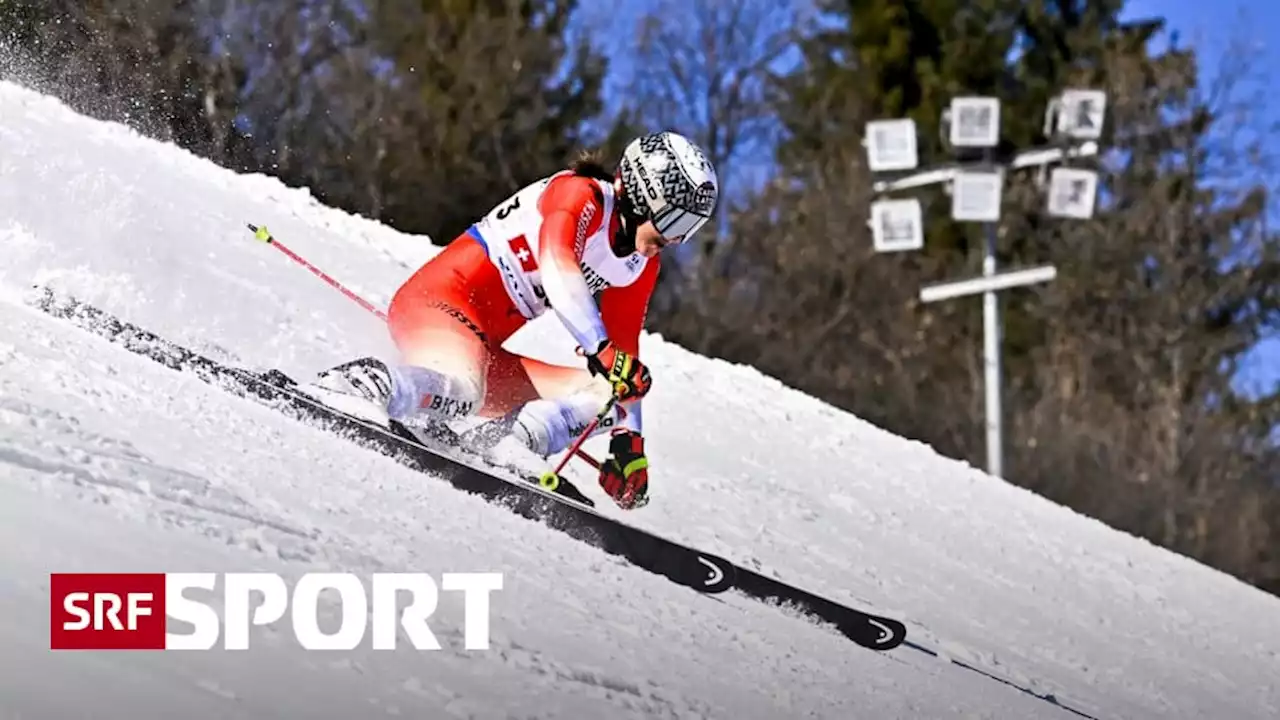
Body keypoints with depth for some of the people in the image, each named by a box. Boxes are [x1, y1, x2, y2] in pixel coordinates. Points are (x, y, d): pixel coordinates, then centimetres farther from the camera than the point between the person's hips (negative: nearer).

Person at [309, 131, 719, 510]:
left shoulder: (641, 267, 14)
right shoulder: (581, 195, -11)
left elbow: (625, 357, 19)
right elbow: (555, 264, -32)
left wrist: (628, 441, 9)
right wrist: (601, 350, -42)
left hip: (483, 351, 9)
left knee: (604, 394, -1)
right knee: (461, 389, -40)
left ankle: (512, 444, -23)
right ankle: (341, 389, -27)